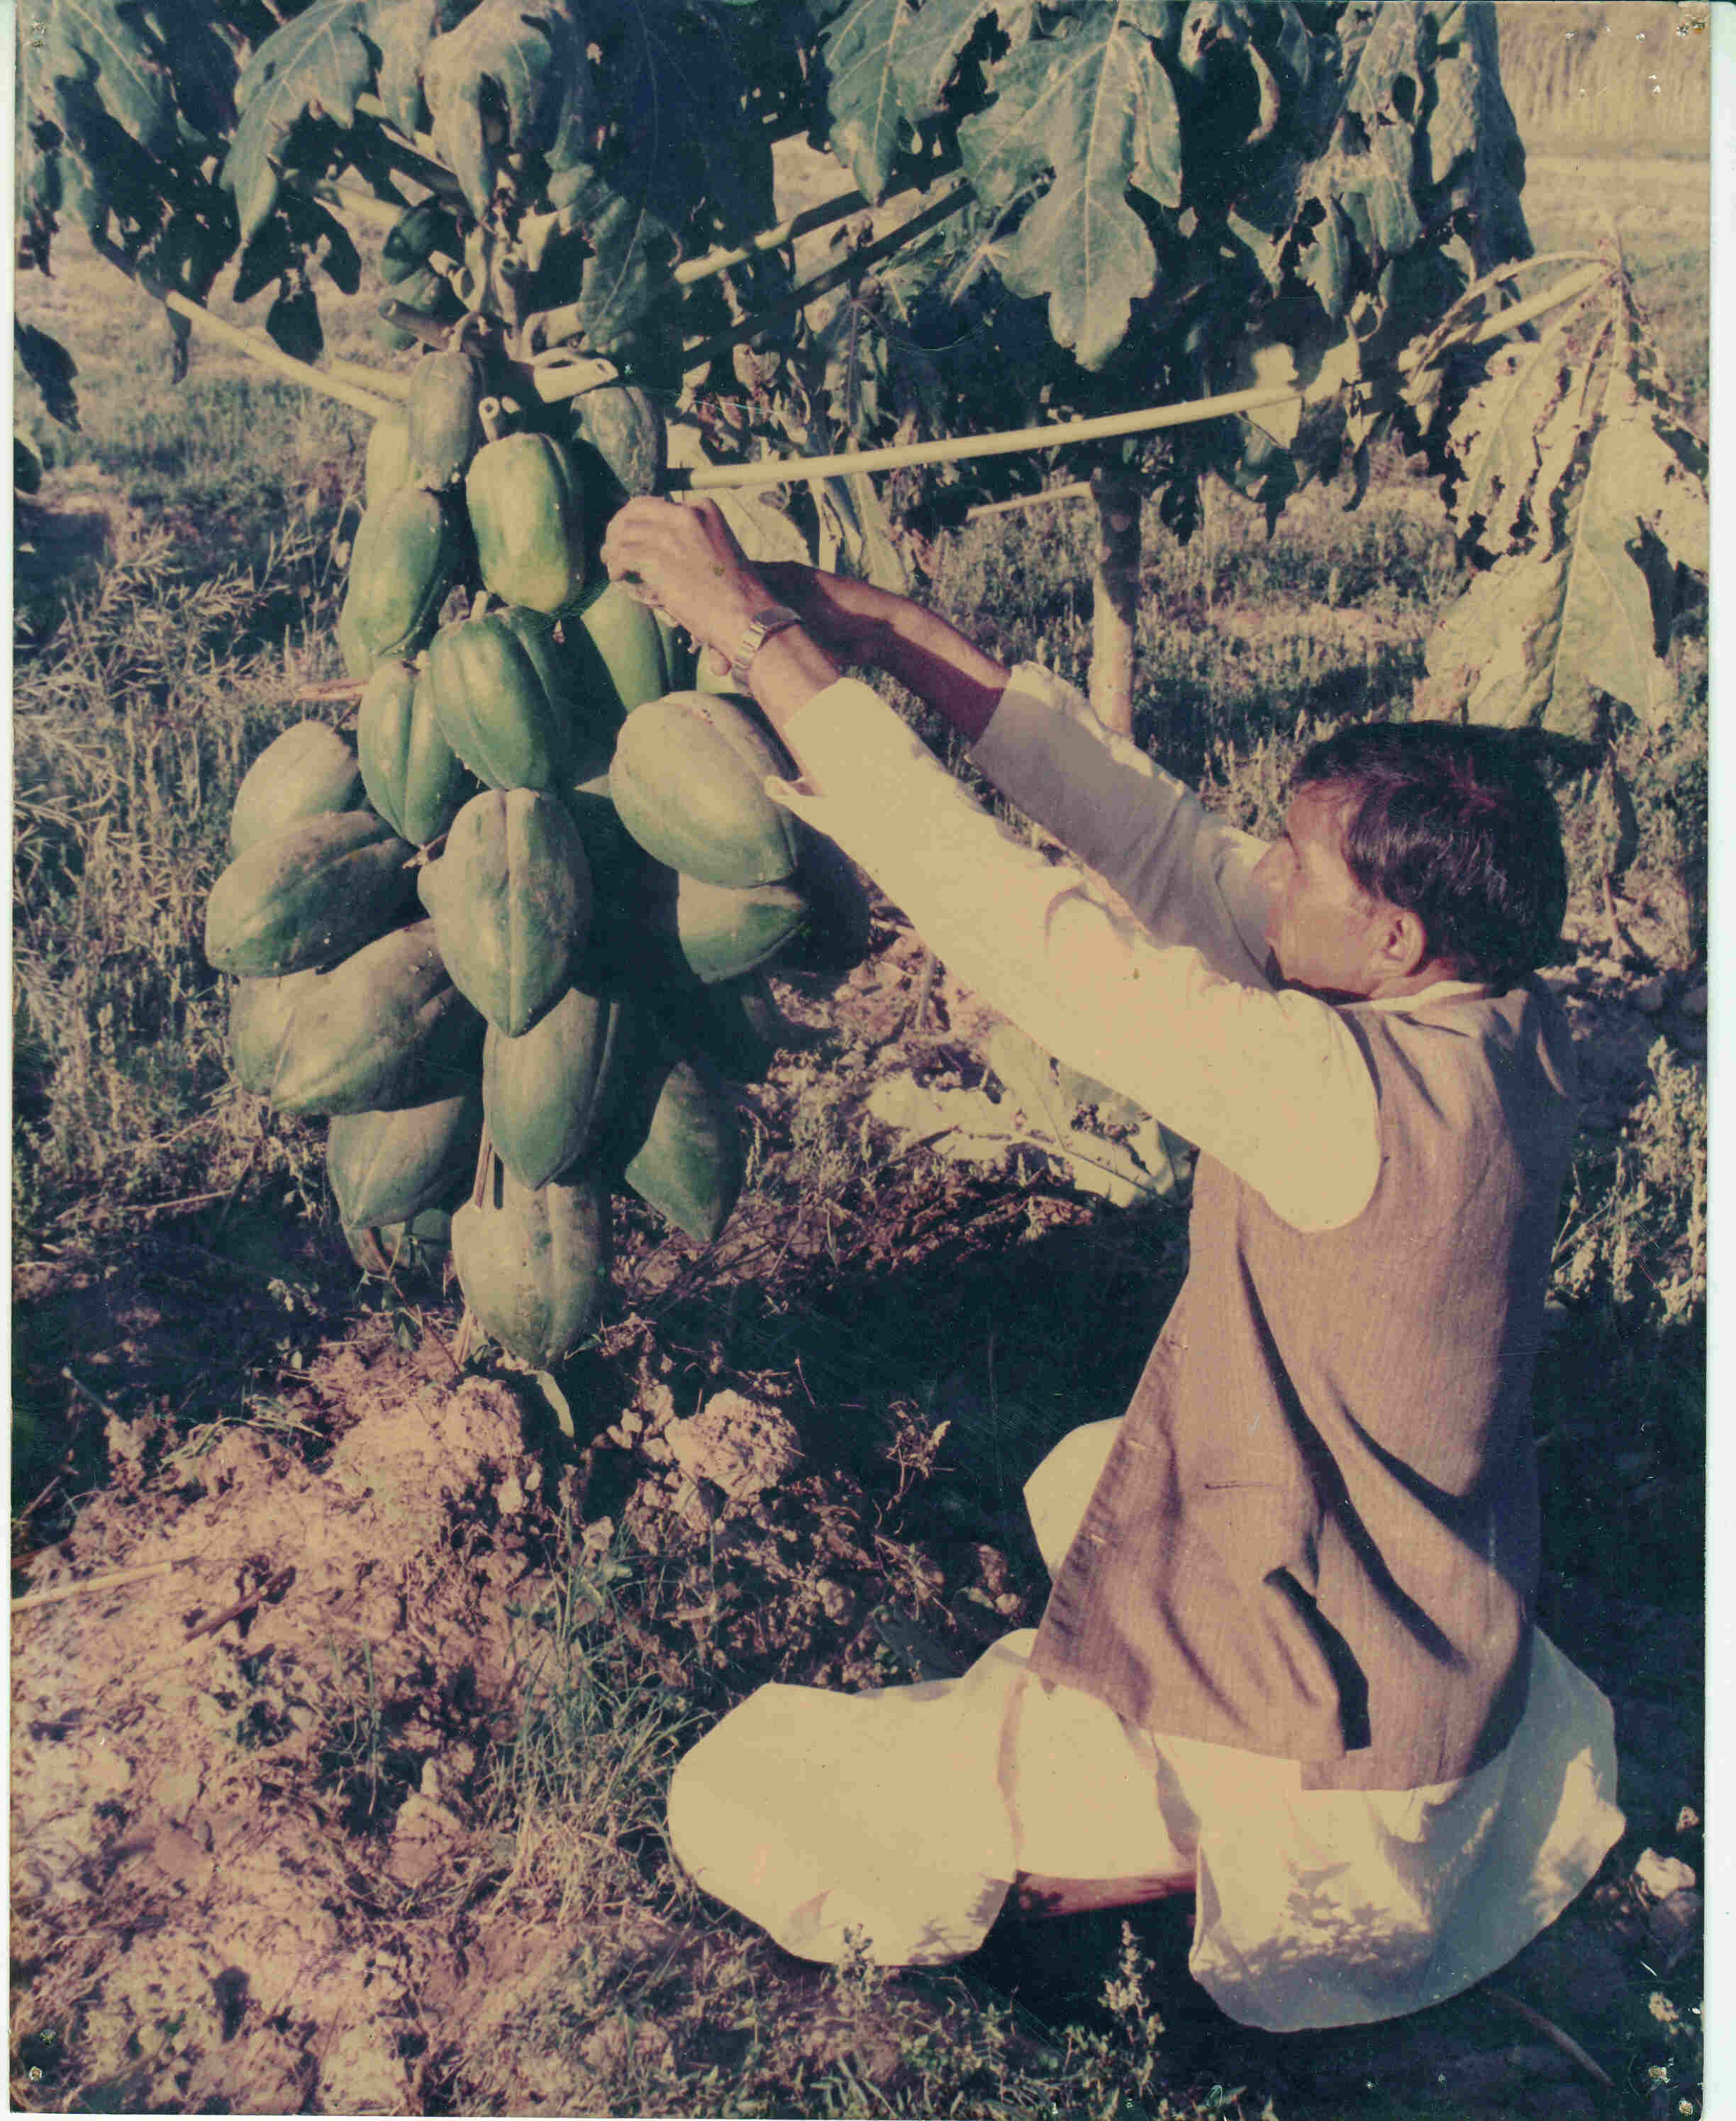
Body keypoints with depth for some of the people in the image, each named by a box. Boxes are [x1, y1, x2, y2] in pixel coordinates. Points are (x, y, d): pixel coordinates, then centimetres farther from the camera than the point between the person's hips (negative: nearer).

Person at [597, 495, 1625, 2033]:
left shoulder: (1349, 1097, -32)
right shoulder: (1509, 1030, -7)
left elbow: (1018, 920, -31)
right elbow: (1166, 843, -8)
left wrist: (763, 638, -25)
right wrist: (893, 633, -10)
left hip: (1325, 1754, -8)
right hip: (1457, 1661, 8)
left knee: (738, 1810, -4)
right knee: (1082, 1480, 35)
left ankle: (1216, 1863, 0)